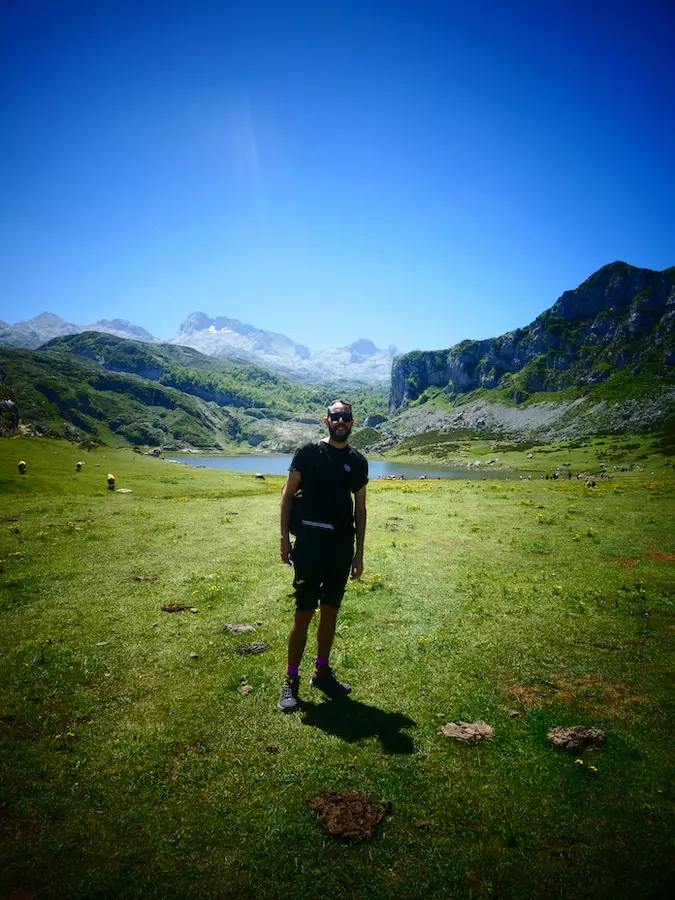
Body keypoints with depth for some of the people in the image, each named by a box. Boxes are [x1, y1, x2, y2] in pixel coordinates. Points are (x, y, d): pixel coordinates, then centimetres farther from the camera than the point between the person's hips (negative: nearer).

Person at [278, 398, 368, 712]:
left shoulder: (358, 461, 7)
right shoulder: (307, 452, -2)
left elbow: (360, 509, 11)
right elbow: (288, 495, 0)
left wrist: (359, 552, 9)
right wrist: (284, 538, -6)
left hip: (342, 546, 4)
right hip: (310, 542, -4)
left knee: (330, 610, 14)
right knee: (304, 613, 0)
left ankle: (322, 672, 31)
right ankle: (290, 680, 16)